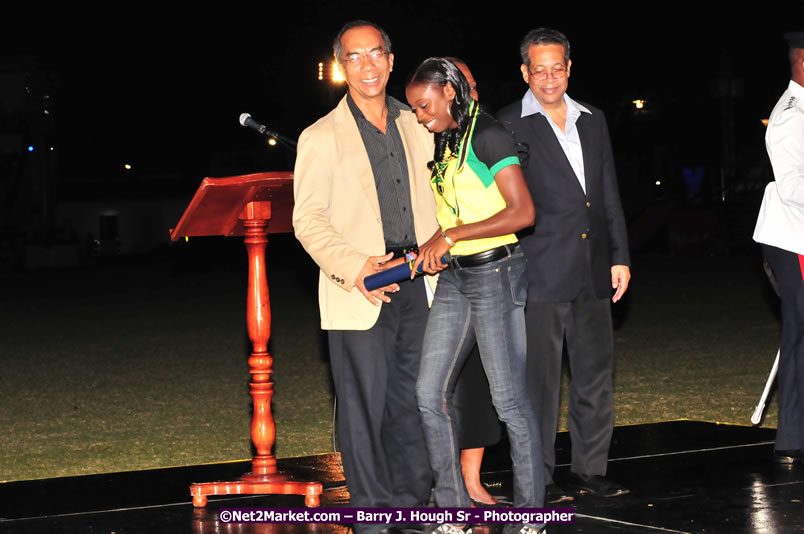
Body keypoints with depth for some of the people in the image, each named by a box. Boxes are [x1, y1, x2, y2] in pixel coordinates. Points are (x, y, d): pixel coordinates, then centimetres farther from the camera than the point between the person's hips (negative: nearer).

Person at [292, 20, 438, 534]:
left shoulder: (417, 127, 13)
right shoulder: (321, 137, -1)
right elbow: (308, 221, -8)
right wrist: (355, 267, -21)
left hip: (417, 287, 5)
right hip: (359, 294, -4)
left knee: (413, 402, 10)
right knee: (363, 406, -3)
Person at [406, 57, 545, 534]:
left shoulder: (487, 134, -11)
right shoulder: (442, 145, 14)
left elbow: (522, 212, -19)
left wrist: (450, 236, -19)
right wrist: (428, 252, 7)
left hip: (496, 272, -8)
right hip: (454, 276, 8)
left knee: (509, 397, -4)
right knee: (431, 394, 3)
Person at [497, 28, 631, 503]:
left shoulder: (593, 120, 14)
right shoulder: (509, 125, -3)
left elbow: (610, 195, 16)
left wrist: (620, 257, 10)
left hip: (592, 268, 6)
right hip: (540, 271, -5)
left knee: (596, 372, 10)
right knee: (541, 377, -1)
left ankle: (591, 470, 20)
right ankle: (539, 477, 8)